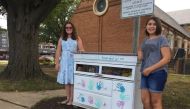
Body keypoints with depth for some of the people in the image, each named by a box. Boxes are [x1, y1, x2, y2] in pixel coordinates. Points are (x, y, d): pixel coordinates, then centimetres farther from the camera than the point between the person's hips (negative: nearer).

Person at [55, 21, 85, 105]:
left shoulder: (77, 39, 5)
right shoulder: (61, 39, 10)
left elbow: (81, 50, -2)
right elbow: (58, 51, 7)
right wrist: (57, 63, 1)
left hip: (74, 61, -2)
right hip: (64, 62, 3)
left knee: (72, 81, -1)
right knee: (66, 81, 9)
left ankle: (72, 99, 10)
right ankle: (68, 98, 21)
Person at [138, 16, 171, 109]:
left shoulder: (161, 39, -2)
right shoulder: (145, 40, 16)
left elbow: (167, 58, -11)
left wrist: (150, 69, -16)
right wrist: (139, 54, 3)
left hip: (157, 73, -6)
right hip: (145, 74, 6)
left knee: (155, 101, 2)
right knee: (145, 99, 7)